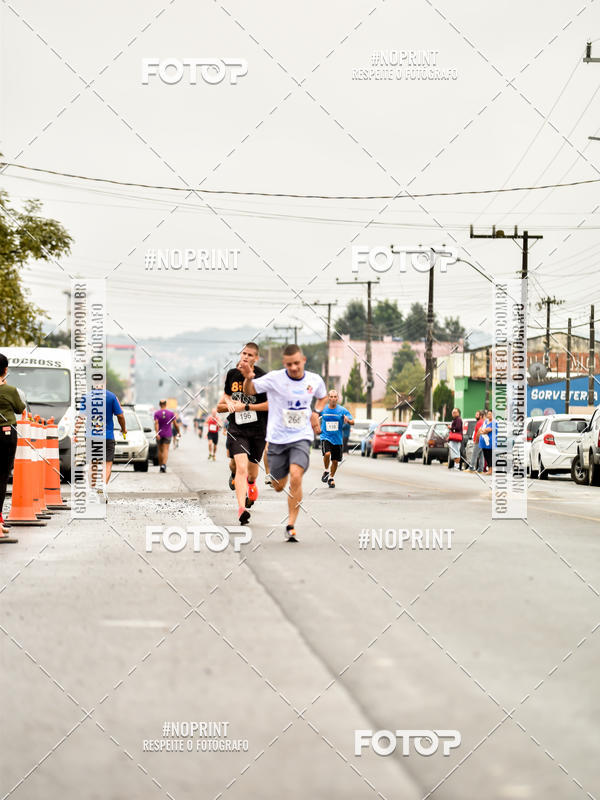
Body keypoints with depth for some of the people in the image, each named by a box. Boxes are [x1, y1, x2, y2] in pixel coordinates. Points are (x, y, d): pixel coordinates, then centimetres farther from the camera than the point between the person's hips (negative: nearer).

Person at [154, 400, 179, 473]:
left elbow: (156, 423, -16)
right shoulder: (171, 413, -2)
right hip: (168, 434, -1)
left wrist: (157, 433, -23)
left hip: (159, 434, 1)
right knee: (165, 450, -7)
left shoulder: (156, 413, -4)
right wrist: (178, 432, 10)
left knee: (160, 450, 15)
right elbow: (175, 424, -3)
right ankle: (164, 465, -26)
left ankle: (160, 466, 20)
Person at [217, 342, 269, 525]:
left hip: (258, 430, -1)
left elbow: (271, 404, -13)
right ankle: (241, 508, -17)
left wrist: (246, 407, -15)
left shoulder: (262, 377, -9)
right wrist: (228, 402, 0)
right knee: (240, 466, -19)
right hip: (236, 429, 1)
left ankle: (251, 484, 53)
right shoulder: (232, 374, 5)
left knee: (252, 469, 16)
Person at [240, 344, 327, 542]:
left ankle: (291, 526, -16)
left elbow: (323, 397, 20)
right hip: (277, 438, 0)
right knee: (278, 487, 8)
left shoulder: (315, 380, -1)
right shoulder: (275, 378, -11)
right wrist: (248, 378, -33)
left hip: (301, 437, 0)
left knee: (295, 476, -23)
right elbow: (249, 391, -11)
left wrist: (316, 412, 0)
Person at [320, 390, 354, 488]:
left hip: (338, 439, 1)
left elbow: (353, 422, -4)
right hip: (326, 437, -1)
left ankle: (331, 478, 30)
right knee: (327, 454, -26)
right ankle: (326, 471, 1)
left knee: (335, 461, 7)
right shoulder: (323, 409, -1)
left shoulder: (342, 410, -3)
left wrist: (348, 421, -27)